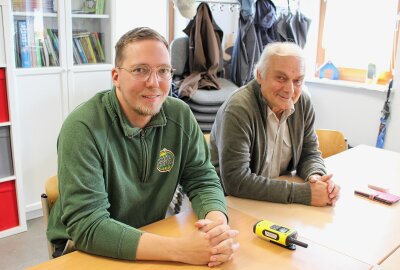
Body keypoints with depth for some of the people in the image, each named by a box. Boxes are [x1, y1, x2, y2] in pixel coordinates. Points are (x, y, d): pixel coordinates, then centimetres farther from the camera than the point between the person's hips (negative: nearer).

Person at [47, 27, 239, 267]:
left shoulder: (181, 116, -6)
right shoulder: (83, 128, -21)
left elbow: (203, 180, -2)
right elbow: (87, 226, -25)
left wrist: (218, 224, -24)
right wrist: (180, 249, -33)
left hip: (154, 242, 6)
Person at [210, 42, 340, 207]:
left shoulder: (303, 103, -3)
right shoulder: (238, 109, -23)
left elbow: (309, 153, 6)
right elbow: (236, 181, -27)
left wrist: (316, 176, -17)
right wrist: (303, 193, -27)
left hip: (281, 200, 7)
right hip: (235, 203, -6)